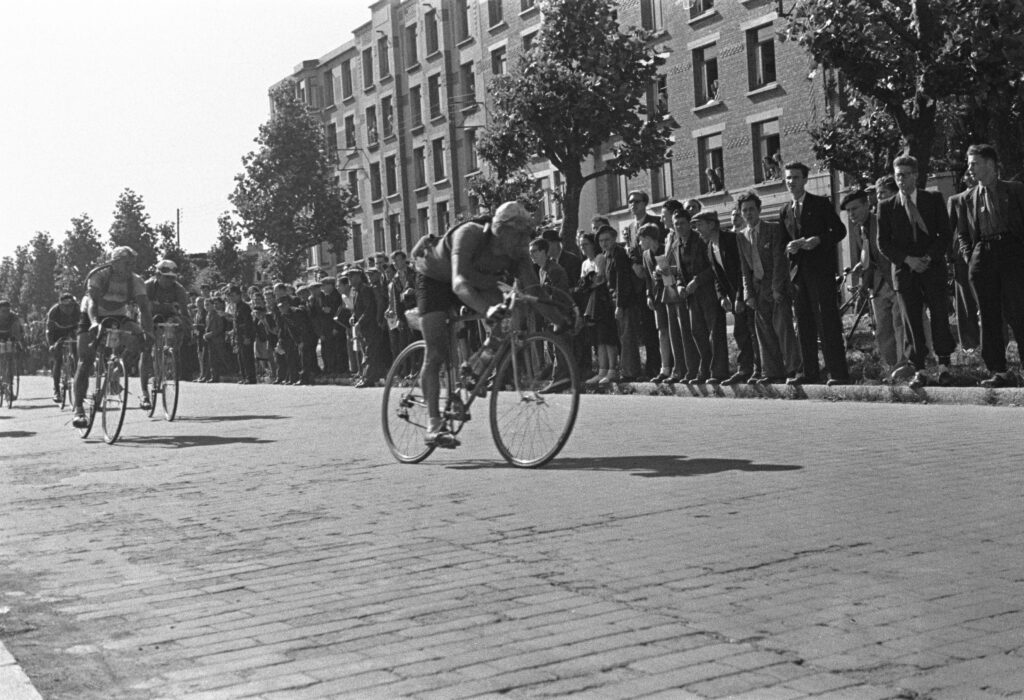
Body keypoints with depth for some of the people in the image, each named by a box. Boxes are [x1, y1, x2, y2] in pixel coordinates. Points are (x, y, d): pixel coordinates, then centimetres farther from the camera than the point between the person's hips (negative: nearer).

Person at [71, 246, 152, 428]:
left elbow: (144, 308, -26)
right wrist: (94, 323, -59)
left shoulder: (136, 281, -16)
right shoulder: (98, 276, -25)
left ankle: (145, 392, -13)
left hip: (118, 317, 3)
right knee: (85, 361, -16)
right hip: (92, 318, -3)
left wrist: (148, 331, -44)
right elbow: (92, 301, -39)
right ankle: (78, 409, -13)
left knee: (144, 342, -24)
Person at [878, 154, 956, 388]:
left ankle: (943, 366, -2)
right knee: (913, 322, 0)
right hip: (905, 270, 1)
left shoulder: (934, 200, 7)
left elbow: (945, 233, 4)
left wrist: (929, 257, -10)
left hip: (933, 267, -1)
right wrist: (907, 260, -9)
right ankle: (919, 371, 3)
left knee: (939, 316, -9)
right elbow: (883, 243, 4)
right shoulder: (887, 207, 7)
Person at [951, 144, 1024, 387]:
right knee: (989, 317, 1)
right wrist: (969, 257, 2)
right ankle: (999, 372, 5)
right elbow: (962, 235, 17)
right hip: (982, 256, 3)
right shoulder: (965, 199, 17)